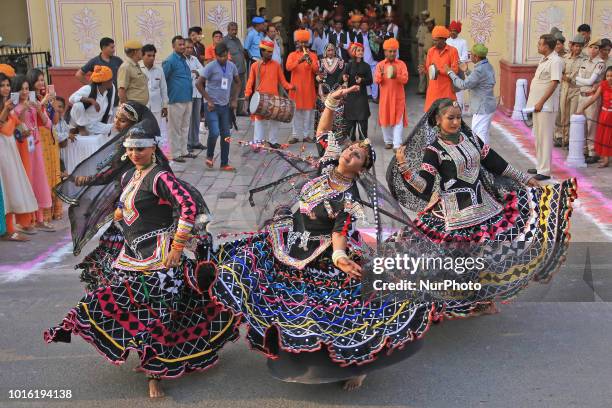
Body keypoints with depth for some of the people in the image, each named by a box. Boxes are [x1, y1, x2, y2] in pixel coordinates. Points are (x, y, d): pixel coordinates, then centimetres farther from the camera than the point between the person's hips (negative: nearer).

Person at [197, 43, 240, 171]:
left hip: (225, 106, 5)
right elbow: (199, 84, -11)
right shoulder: (210, 67, -11)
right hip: (212, 106, -5)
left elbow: (237, 82, 18)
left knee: (226, 135, 6)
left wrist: (235, 99, 8)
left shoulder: (232, 66, 4)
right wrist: (209, 100, -12)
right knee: (214, 133, -17)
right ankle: (209, 156, 10)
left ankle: (224, 164, 14)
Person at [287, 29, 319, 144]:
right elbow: (288, 67, -11)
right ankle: (296, 135, 6)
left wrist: (310, 61, -22)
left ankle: (306, 135, 7)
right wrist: (299, 61, -26)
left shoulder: (313, 55, 7)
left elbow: (316, 70, -4)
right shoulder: (292, 55, 6)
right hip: (296, 86, 0)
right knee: (296, 111, 1)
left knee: (308, 111, 1)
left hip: (308, 88, 0)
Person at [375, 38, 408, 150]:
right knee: (385, 119, 8)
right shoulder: (380, 65, 3)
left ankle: (397, 144, -7)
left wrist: (396, 76, -26)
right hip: (385, 97, 2)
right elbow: (376, 80, -6)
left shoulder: (401, 64, 0)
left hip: (398, 97, -2)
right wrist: (381, 74, -26)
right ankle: (388, 141, 24)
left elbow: (405, 79, -9)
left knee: (398, 120, -5)